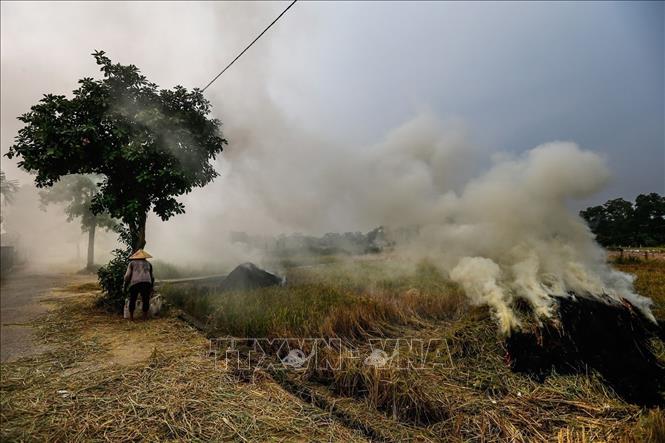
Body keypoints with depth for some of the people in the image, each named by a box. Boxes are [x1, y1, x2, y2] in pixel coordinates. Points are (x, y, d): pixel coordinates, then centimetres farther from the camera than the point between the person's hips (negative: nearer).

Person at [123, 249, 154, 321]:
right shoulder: (148, 264, 21)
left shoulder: (132, 263, 15)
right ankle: (145, 317, 12)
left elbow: (127, 276, 5)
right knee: (145, 300, 10)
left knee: (132, 300, 15)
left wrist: (125, 285, 18)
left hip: (134, 283, -1)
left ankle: (131, 317, 20)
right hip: (146, 283, 1)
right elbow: (151, 277, 27)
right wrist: (151, 287, 39)